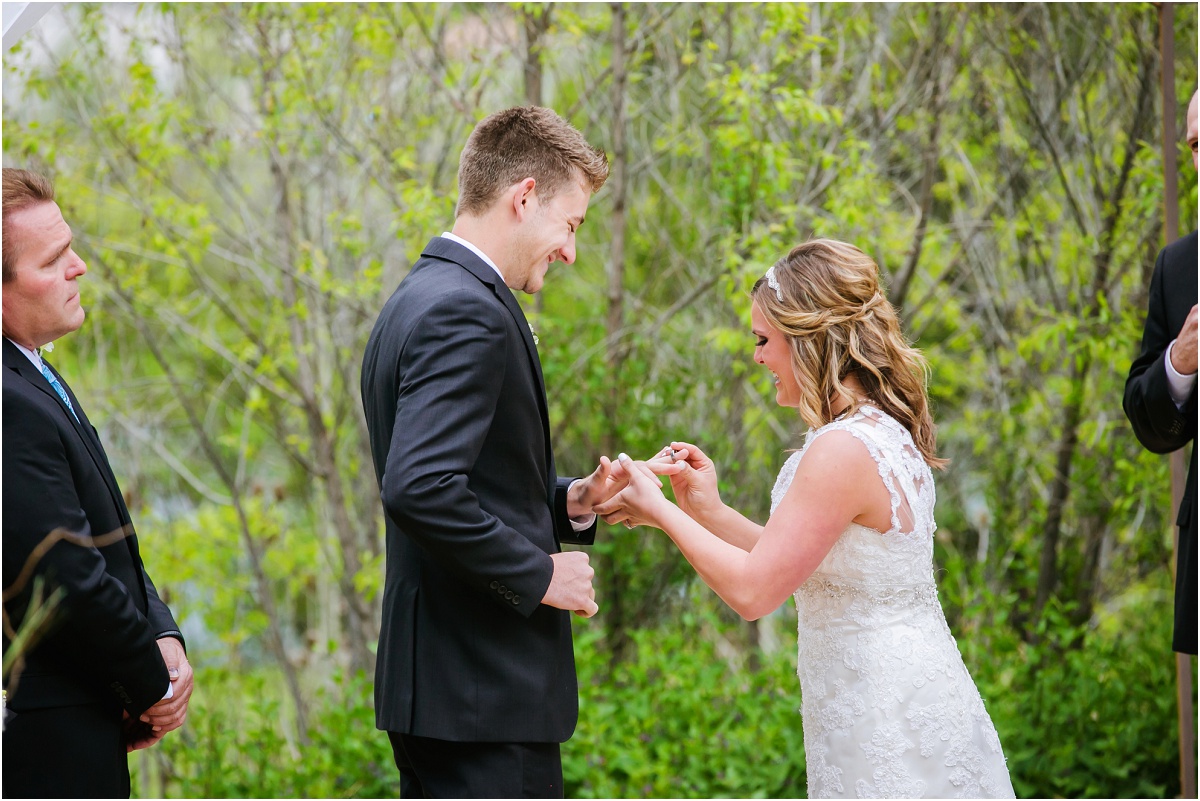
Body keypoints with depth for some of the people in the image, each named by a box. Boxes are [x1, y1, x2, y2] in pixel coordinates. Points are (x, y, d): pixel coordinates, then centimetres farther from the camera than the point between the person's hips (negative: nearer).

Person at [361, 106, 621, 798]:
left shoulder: (421, 299, 16)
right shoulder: (468, 313, -16)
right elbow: (418, 490, -28)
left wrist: (570, 503, 8)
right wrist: (538, 574, -17)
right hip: (485, 691, -10)